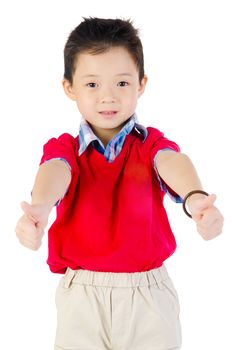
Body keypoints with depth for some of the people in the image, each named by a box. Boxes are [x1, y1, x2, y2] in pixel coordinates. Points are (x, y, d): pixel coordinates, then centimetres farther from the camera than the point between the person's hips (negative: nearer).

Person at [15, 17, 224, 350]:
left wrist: (195, 197, -48)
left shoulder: (151, 143, 0)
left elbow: (172, 162, -24)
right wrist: (39, 208, -48)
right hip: (81, 297, 0)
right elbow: (55, 171, -24)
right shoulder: (64, 147, 0)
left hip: (149, 296, 0)